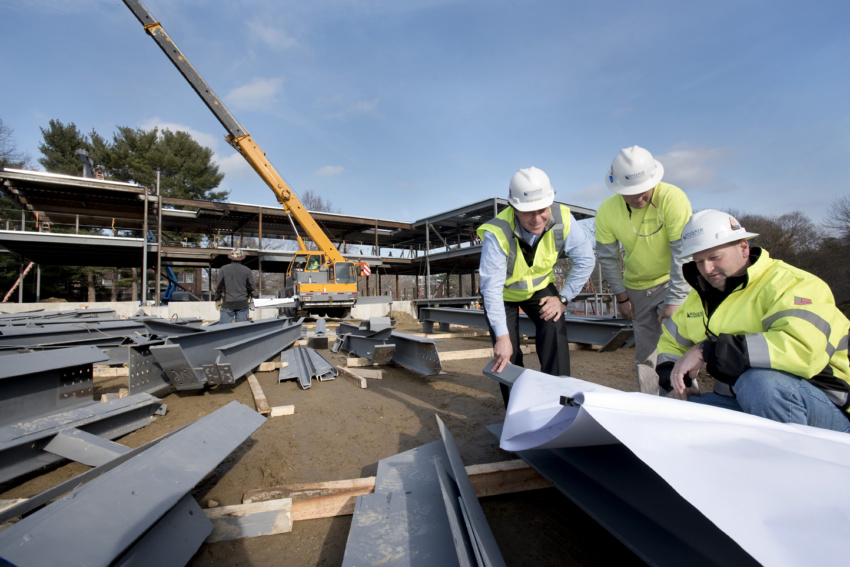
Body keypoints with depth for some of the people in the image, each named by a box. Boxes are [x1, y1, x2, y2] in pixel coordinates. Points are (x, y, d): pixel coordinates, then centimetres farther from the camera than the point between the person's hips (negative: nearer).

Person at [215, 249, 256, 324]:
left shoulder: (223, 270, 1)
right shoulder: (247, 270, 2)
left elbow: (219, 286, 1)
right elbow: (251, 287, 2)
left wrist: (218, 300, 13)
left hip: (228, 304, -1)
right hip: (243, 304, 1)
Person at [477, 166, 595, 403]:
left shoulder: (563, 219, -25)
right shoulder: (496, 234, -36)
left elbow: (585, 261, -11)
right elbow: (491, 287, -36)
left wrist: (563, 298, -16)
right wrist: (502, 336, -36)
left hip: (540, 286, 3)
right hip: (503, 292, -2)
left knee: (554, 329, -18)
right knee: (506, 354, -8)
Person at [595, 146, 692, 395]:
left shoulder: (673, 198, -22)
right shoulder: (607, 210, -13)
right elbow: (608, 257, -3)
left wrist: (673, 300, -22)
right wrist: (621, 297, -1)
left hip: (675, 281, -3)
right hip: (637, 288, 3)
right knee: (645, 353, 8)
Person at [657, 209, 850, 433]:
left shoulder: (792, 284, -14)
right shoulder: (701, 295, 7)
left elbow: (803, 349, -33)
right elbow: (671, 340, 18)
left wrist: (707, 350, -31)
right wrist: (675, 383, 1)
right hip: (741, 405, 6)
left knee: (758, 382, -36)